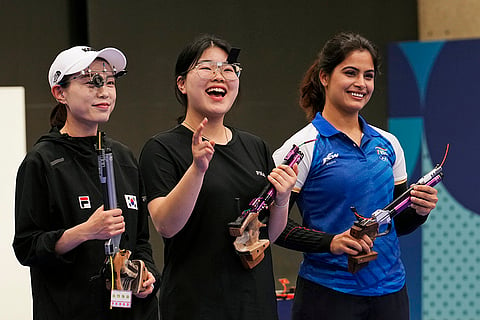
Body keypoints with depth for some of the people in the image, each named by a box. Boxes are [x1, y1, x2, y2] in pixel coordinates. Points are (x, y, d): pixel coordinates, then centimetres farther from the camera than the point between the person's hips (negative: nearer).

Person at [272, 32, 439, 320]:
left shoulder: (387, 144, 10)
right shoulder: (305, 146, -7)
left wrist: (420, 210, -4)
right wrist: (330, 242, -23)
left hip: (390, 292, 5)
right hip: (329, 294, -5)